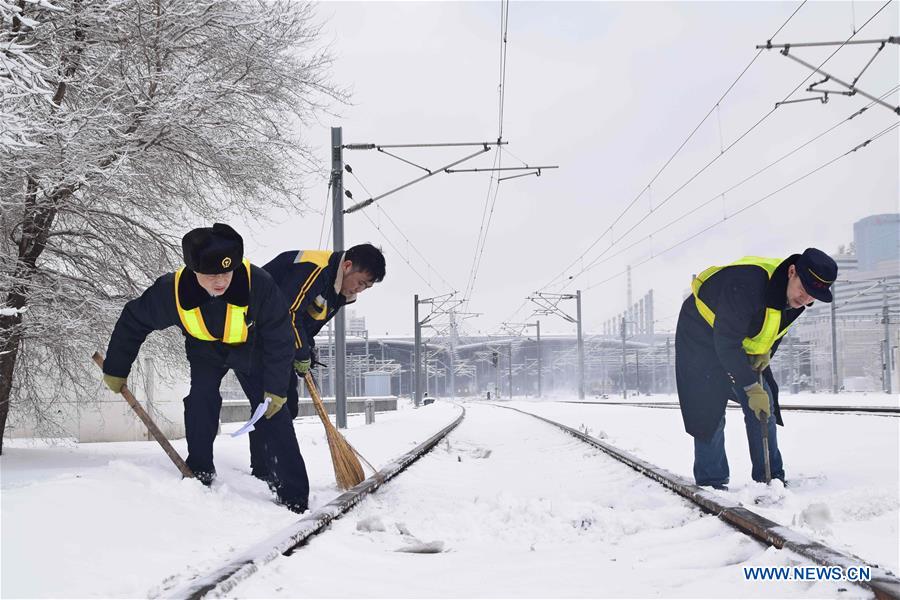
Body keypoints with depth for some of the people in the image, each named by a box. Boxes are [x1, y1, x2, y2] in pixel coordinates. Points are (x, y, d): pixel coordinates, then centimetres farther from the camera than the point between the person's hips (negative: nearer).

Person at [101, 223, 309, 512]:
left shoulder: (258, 283, -39)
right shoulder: (172, 290, -34)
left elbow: (279, 338, -25)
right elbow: (133, 321, -14)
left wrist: (276, 387, -21)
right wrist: (115, 369, -5)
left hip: (251, 350, -2)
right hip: (204, 348, 2)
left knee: (273, 415, -10)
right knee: (200, 400, -21)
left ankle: (294, 497, -5)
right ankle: (199, 472, -2)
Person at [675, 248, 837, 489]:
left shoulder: (796, 296, -14)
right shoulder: (746, 284, -40)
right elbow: (725, 343, -35)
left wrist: (767, 351, -10)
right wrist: (752, 387, -32)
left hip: (745, 345, 7)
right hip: (702, 338, -7)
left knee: (764, 406, 0)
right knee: (709, 410, -12)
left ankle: (771, 478, 8)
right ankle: (710, 482, -3)